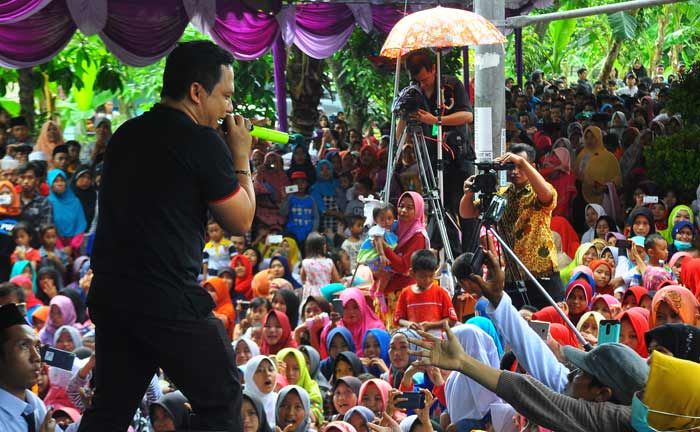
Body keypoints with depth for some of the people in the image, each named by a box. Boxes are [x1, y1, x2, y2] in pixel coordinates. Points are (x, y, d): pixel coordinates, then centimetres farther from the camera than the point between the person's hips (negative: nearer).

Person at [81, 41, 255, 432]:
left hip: (109, 295, 7)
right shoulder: (203, 143, -11)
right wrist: (241, 158, 9)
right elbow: (241, 222, -3)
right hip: (169, 303, -7)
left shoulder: (126, 135, 11)